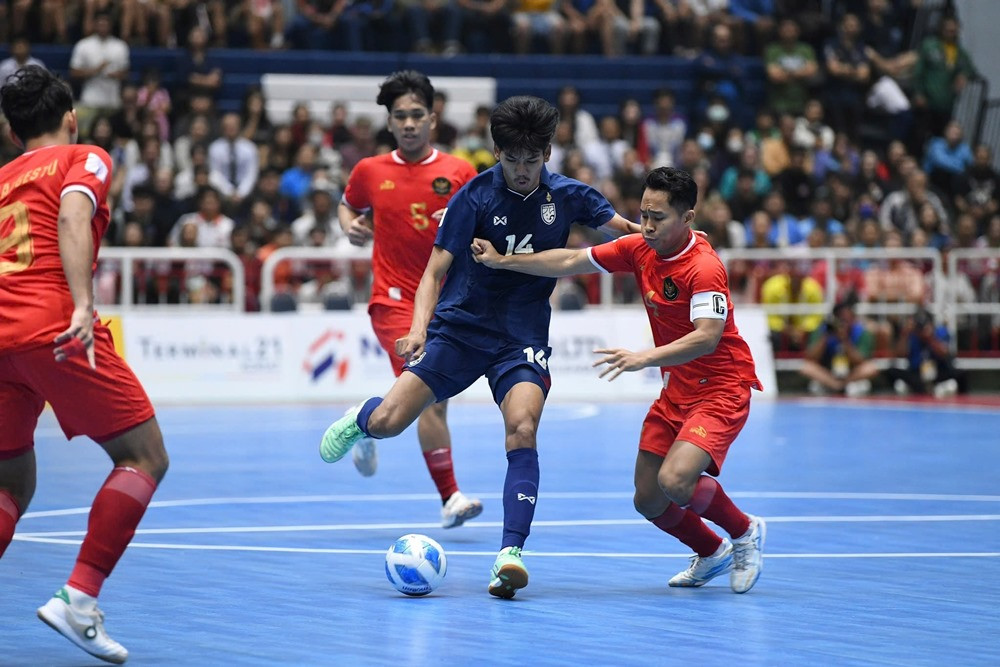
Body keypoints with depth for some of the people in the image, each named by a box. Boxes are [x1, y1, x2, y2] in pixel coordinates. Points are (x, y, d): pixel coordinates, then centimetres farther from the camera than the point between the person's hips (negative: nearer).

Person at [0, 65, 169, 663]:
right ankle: (80, 599, -12)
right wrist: (83, 305, -22)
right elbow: (72, 219, -11)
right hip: (54, 329, -6)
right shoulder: (84, 160, 9)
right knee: (145, 458, 2)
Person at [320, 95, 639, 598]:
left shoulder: (567, 196, 0)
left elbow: (627, 230, 17)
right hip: (459, 326, -1)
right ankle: (361, 418, 31)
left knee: (522, 431, -24)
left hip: (523, 339, 1)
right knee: (387, 423, -9)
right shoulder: (475, 196, -9)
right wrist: (419, 329, -26)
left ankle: (510, 555, -28)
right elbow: (435, 272, -10)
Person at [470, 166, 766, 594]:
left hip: (721, 389, -8)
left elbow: (707, 337, -35)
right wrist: (500, 261, 4)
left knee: (675, 481, -27)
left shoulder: (704, 269, -24)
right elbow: (570, 262, 7)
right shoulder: (639, 249, -1)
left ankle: (745, 532, 2)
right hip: (676, 392, 8)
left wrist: (643, 359, -45)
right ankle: (712, 554, 33)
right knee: (648, 500, 5)